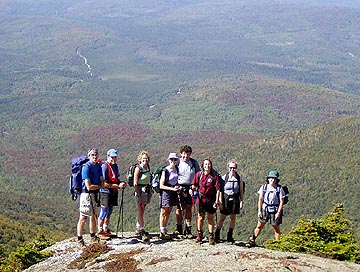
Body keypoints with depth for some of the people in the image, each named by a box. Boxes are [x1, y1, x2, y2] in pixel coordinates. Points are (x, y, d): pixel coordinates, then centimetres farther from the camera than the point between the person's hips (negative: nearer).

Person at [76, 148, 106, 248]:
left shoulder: (98, 166, 9)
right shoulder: (86, 167, -16)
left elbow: (102, 181, 9)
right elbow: (89, 186, -20)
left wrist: (96, 186, -12)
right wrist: (99, 186, -5)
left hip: (95, 194, 8)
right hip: (86, 194, -8)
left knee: (94, 216, 17)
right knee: (83, 218, -6)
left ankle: (93, 237, 29)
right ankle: (79, 240, -2)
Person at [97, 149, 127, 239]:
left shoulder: (115, 166, 12)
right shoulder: (104, 167, -16)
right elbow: (104, 183, -20)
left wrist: (121, 183, 4)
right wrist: (117, 186, -20)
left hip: (113, 192, 9)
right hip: (106, 192, -8)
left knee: (109, 211, 16)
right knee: (104, 212, -4)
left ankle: (106, 230, 27)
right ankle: (100, 232, 4)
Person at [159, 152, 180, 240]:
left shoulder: (177, 169, 5)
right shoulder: (165, 171, -14)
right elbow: (161, 186, -14)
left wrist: (177, 187, 1)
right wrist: (172, 188, -20)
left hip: (173, 193, 7)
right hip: (166, 193, -6)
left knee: (168, 213, 11)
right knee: (164, 212, -1)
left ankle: (165, 230, 17)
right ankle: (162, 232, 2)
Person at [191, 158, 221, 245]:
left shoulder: (214, 175, -4)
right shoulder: (199, 174, 0)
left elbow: (217, 189, -6)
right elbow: (193, 187, 8)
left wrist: (217, 201, -10)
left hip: (211, 200, -1)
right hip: (201, 199, 1)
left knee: (211, 218, 5)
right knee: (201, 217, 5)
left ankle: (211, 237, 12)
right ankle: (199, 236, 15)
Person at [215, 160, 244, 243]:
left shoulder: (239, 178, 3)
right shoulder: (224, 177, -3)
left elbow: (241, 191, 7)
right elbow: (220, 190, -3)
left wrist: (241, 201, 0)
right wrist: (220, 202, -8)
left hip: (235, 200, 2)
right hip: (225, 199, -2)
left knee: (233, 218, 6)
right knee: (222, 218, 1)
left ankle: (230, 236, 16)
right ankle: (217, 235, 9)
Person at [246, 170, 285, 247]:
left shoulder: (279, 189, -4)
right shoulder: (264, 187, 1)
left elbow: (281, 202, -5)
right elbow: (260, 200, 4)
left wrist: (278, 213, -12)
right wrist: (259, 211, -2)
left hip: (275, 211, -2)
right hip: (265, 210, 2)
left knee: (276, 228, 3)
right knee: (259, 226, 7)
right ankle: (252, 241, 16)